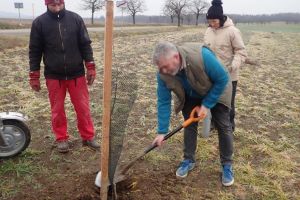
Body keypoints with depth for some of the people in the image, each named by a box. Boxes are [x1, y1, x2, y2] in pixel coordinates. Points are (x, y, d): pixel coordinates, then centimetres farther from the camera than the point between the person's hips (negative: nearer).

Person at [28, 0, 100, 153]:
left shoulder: (75, 19, -2)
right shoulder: (39, 23, -4)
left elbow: (85, 44, 2)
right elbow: (35, 51, 0)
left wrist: (90, 67, -3)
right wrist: (34, 76, -1)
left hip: (77, 74, 1)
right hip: (53, 76, 0)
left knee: (83, 107, 6)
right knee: (57, 109, 9)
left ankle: (88, 137, 21)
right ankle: (62, 139, 25)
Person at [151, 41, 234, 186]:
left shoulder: (202, 56, -42)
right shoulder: (163, 74, -28)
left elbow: (223, 79, -29)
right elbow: (163, 102, -20)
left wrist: (206, 105, -26)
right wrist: (162, 132, -21)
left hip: (217, 91, -3)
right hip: (191, 96, 3)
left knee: (223, 126, -1)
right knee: (189, 125, 3)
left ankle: (227, 165, 14)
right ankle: (188, 160, 21)